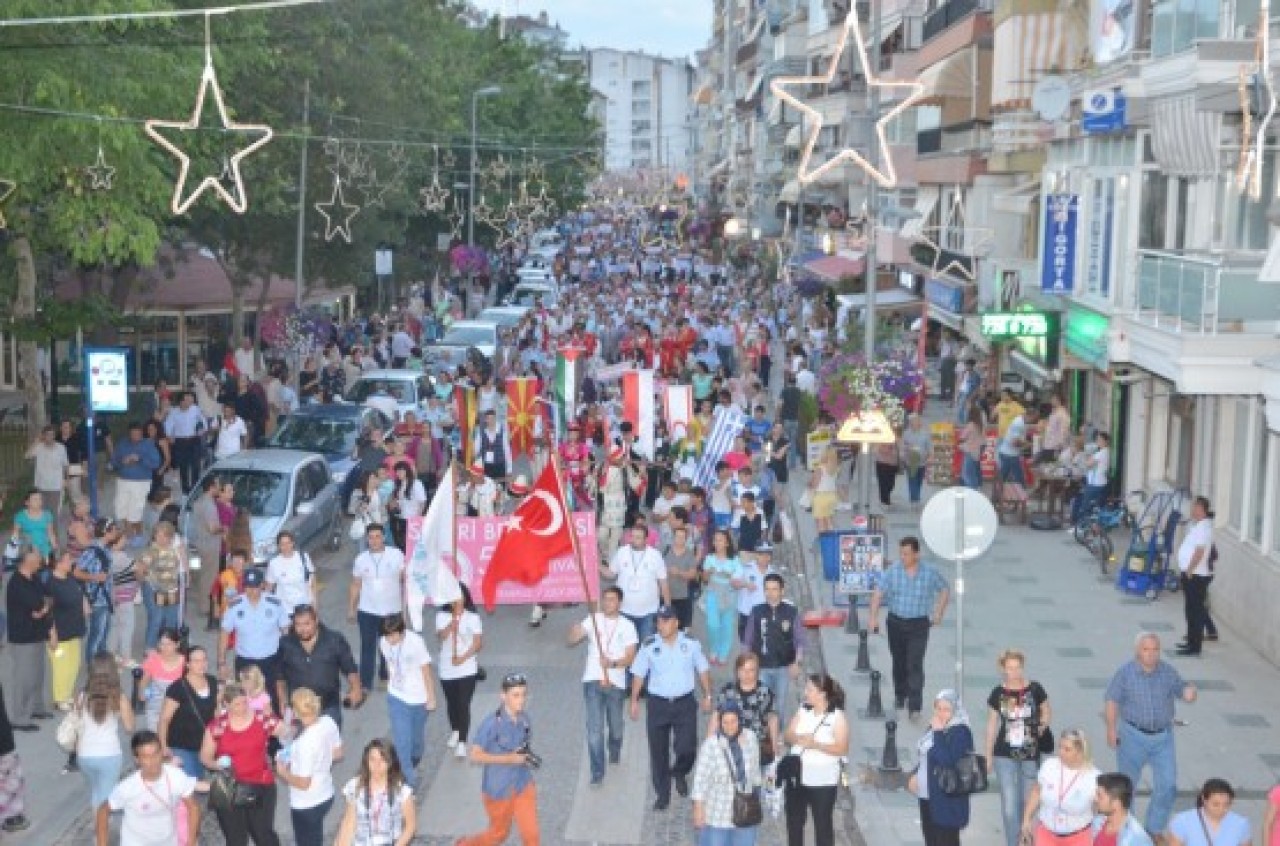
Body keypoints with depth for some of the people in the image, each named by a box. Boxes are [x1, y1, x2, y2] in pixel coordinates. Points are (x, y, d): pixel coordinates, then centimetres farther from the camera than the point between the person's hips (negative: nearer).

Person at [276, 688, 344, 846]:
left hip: (306, 804, -7)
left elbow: (303, 783, -25)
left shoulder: (305, 743, -33)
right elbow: (337, 753, 4)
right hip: (325, 796, 7)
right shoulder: (328, 723, -11)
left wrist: (283, 772, -9)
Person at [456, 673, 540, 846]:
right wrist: (509, 758, -26)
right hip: (498, 789, -4)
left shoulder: (524, 718, -4)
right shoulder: (492, 723, -22)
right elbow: (475, 755, -22)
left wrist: (528, 756, -7)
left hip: (524, 785, 4)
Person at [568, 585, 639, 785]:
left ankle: (614, 754, 46)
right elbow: (572, 641, -7)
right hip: (593, 681, -1)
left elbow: (630, 657, -5)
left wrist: (613, 664, -25)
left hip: (616, 683, 1)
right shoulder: (592, 620, 2)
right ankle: (597, 771, -1)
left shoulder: (627, 626, 1)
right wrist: (576, 633, -30)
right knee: (594, 728, -7)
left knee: (616, 726, 16)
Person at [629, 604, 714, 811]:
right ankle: (662, 795, 18)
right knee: (658, 752, 4)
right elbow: (638, 674, 2)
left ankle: (679, 773, 28)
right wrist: (634, 700, 1)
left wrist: (707, 695, 8)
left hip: (685, 703, 0)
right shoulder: (649, 645, -4)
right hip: (658, 704, 0)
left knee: (686, 749, -7)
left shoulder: (691, 644, -2)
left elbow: (703, 670, 9)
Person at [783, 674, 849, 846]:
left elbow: (842, 748, -18)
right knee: (794, 821, 15)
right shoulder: (803, 711, 5)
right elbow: (787, 736, 5)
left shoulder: (837, 717, -11)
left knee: (823, 824, 5)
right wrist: (798, 738, -17)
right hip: (796, 776, 5)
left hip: (822, 781, -5)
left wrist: (815, 744, -27)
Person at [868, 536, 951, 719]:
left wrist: (939, 613, 7)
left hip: (919, 624, -2)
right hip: (896, 622, 2)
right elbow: (878, 593, -9)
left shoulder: (929, 573, -5)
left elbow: (945, 590, 11)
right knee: (899, 662, 16)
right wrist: (874, 617, -19)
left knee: (915, 665, -10)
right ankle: (900, 695, 37)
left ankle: (915, 706, -11)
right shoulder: (892, 572, -5)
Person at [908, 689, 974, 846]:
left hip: (947, 802, -9)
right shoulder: (934, 727, 11)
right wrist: (915, 775, 6)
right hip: (927, 798, 9)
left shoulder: (960, 732, -15)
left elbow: (948, 760, -28)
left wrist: (938, 732, -23)